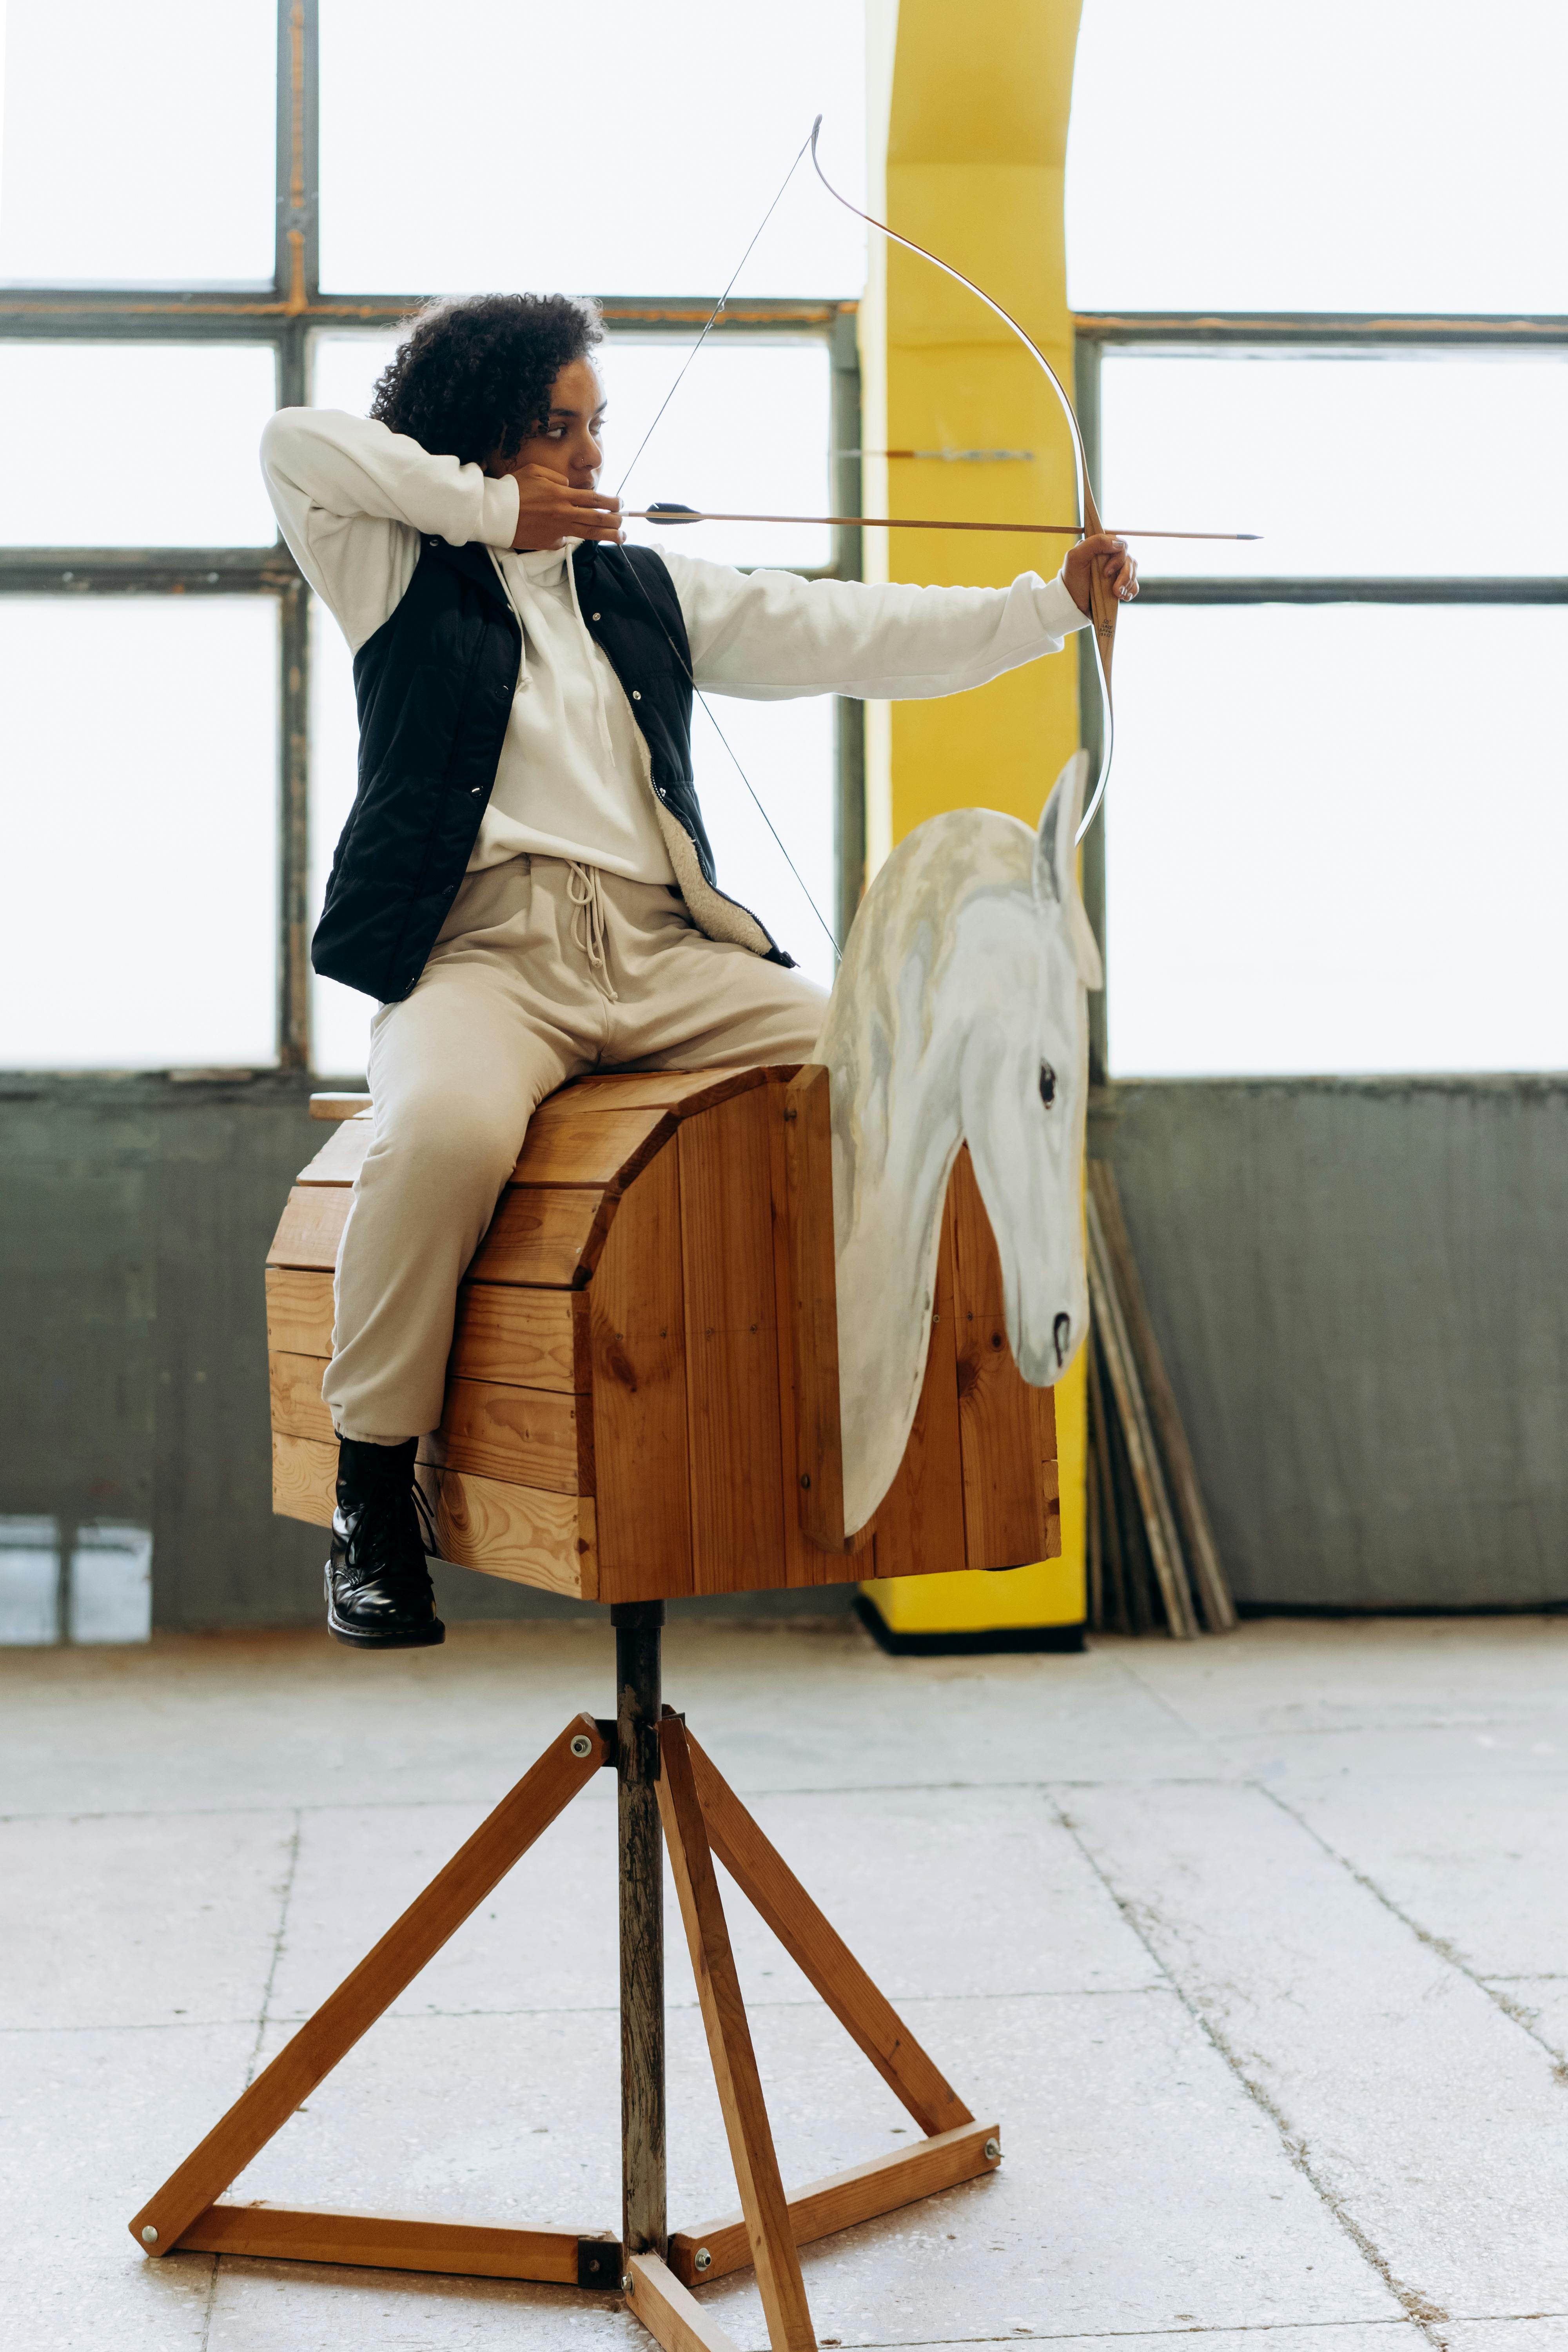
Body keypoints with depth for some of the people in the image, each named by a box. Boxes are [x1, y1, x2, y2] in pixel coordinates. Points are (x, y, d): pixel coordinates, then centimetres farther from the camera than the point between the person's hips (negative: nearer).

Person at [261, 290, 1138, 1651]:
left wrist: (1052, 604, 9)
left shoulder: (648, 592, 24)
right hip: (481, 951, -4)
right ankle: (372, 1488, -19)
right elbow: (295, 443, 0)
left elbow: (843, 634, 17)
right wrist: (492, 506, 2)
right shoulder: (399, 572, 15)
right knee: (448, 1127, -37)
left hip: (665, 951, 4)